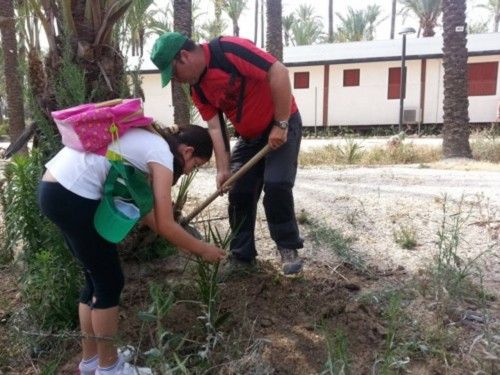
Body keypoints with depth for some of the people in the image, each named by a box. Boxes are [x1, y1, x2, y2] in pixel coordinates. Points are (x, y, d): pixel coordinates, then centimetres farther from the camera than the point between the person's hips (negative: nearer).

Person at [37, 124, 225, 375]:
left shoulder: (148, 143, 19)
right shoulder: (162, 155, -8)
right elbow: (165, 225, -10)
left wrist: (182, 242, 22)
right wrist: (203, 250, 5)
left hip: (54, 189, 10)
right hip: (71, 196, -10)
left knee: (97, 278, 18)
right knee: (110, 281, 5)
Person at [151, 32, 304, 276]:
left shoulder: (229, 50, -24)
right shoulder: (198, 88, 0)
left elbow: (279, 72, -29)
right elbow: (215, 127, -1)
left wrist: (281, 125, -26)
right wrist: (223, 169, -10)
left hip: (282, 125, -7)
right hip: (249, 137, 7)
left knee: (276, 183, -21)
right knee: (238, 194, 2)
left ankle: (288, 248, 0)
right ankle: (242, 256, 15)